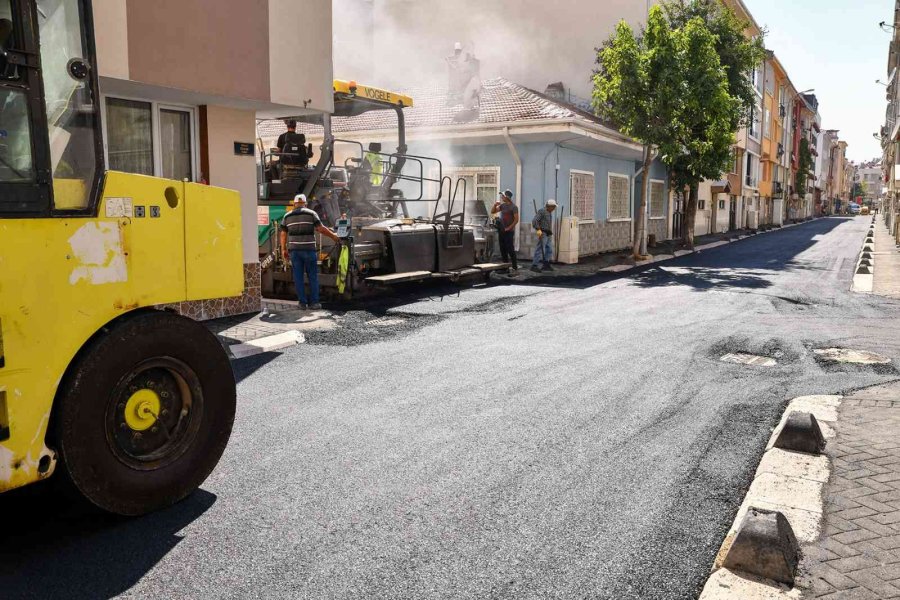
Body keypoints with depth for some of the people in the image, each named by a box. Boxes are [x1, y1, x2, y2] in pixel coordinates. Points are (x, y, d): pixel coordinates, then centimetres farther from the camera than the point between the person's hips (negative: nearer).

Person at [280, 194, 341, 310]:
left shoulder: (287, 216, 9)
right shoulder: (311, 213, 1)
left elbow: (283, 234, 9)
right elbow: (321, 228, -7)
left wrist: (283, 249, 18)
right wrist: (333, 235, 5)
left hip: (294, 250, 2)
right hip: (309, 249, -2)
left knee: (298, 277, 6)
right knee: (313, 276, 5)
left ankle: (302, 303, 6)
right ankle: (314, 302, 4)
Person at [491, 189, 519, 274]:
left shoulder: (513, 207, -9)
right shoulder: (502, 205, 12)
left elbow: (516, 220, -13)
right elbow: (492, 211, 18)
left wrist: (509, 228, -15)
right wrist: (495, 205, 0)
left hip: (509, 231, -8)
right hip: (501, 231, 8)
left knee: (510, 250, -10)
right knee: (503, 250, 11)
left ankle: (515, 268, -8)